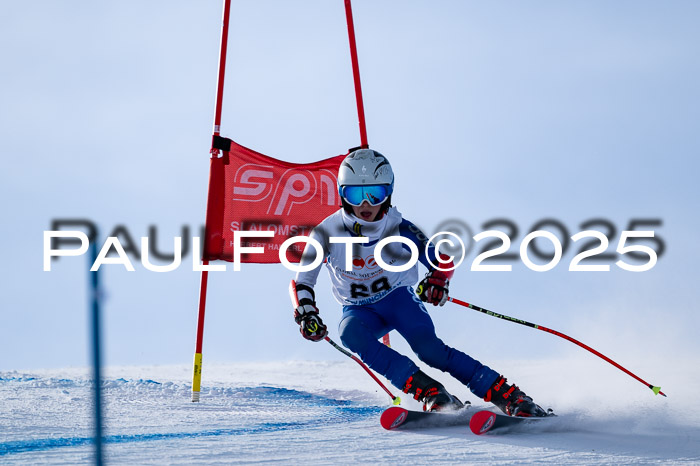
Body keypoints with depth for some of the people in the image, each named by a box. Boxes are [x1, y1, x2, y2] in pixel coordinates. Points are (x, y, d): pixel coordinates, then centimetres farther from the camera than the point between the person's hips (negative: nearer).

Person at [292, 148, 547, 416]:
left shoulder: (397, 228, -18)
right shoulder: (327, 233, -16)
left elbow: (440, 259, -11)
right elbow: (302, 282, -7)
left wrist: (437, 279, -34)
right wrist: (306, 314, -26)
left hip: (398, 298, -2)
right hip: (359, 310, 2)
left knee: (428, 347, -29)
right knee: (351, 334, -33)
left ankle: (509, 396, -27)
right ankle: (429, 392, -38)